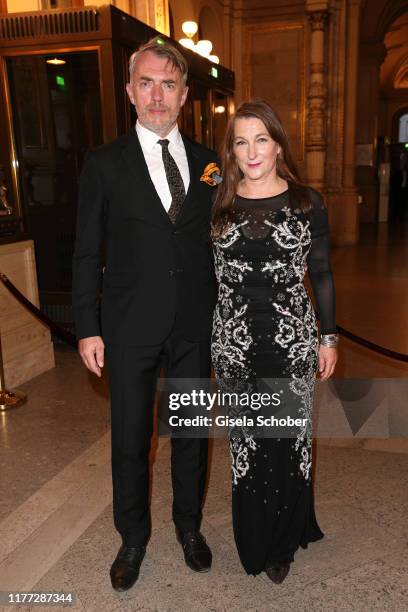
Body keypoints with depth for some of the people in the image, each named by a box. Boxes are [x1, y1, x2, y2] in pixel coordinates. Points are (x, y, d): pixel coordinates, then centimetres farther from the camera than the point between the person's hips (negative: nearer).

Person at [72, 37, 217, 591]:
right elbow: (87, 253, -2)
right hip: (131, 328, -2)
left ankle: (189, 525, 40)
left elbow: (217, 244, 9)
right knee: (130, 438, 12)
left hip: (196, 326, 2)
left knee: (192, 432, 16)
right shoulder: (104, 165, -2)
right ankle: (133, 536, 36)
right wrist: (87, 328, -6)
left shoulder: (208, 163, 5)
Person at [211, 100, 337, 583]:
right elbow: (206, 274, 7)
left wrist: (328, 337, 6)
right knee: (245, 439, 12)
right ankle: (254, 543, 34)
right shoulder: (217, 205, 2)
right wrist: (208, 341, 5)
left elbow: (321, 274, 5)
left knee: (290, 439, 10)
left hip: (292, 340, -1)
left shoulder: (307, 203, 0)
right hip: (234, 343, 1)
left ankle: (285, 541, 34)